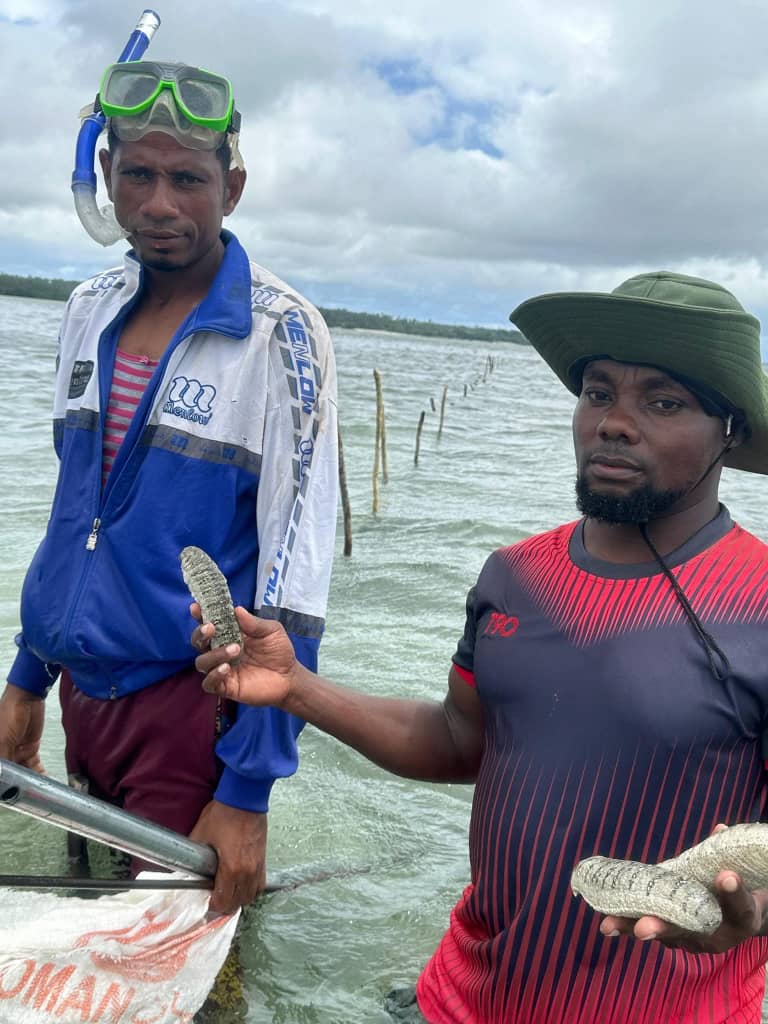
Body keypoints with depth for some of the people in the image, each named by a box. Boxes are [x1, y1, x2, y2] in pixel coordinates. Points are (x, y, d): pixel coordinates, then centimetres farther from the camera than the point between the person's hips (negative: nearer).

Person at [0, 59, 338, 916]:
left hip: (189, 704, -5)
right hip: (82, 689, 6)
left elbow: (293, 565, -16)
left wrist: (248, 789, -17)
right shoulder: (89, 312, 6)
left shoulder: (280, 333, -13)